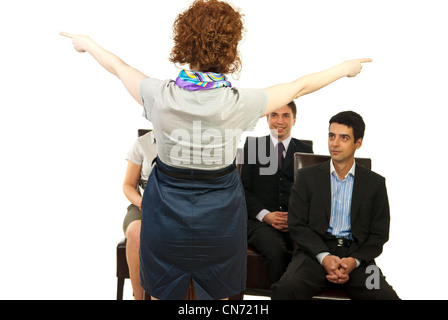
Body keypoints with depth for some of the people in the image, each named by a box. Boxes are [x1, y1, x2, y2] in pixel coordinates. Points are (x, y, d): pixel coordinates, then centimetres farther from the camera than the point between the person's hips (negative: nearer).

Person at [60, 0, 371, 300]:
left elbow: (118, 66, 4)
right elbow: (299, 86, -3)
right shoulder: (241, 102, -19)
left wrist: (88, 43, 25)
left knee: (163, 293, 21)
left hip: (166, 213, 1)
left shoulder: (160, 96, -18)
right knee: (217, 294, 21)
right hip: (219, 217, 0)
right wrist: (345, 67, 15)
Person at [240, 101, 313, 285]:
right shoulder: (252, 146, 13)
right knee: (277, 251, -34)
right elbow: (243, 188, 6)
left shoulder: (305, 151, 17)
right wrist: (265, 215, -10)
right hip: (260, 220, -1)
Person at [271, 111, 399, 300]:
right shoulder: (307, 176, 10)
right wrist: (324, 257, -13)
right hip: (314, 253, -1)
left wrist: (354, 261, -10)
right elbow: (297, 225, 3)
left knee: (387, 296, -26)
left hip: (356, 257, 1)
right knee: (285, 290, -31)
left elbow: (379, 234, 8)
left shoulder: (375, 183, 11)